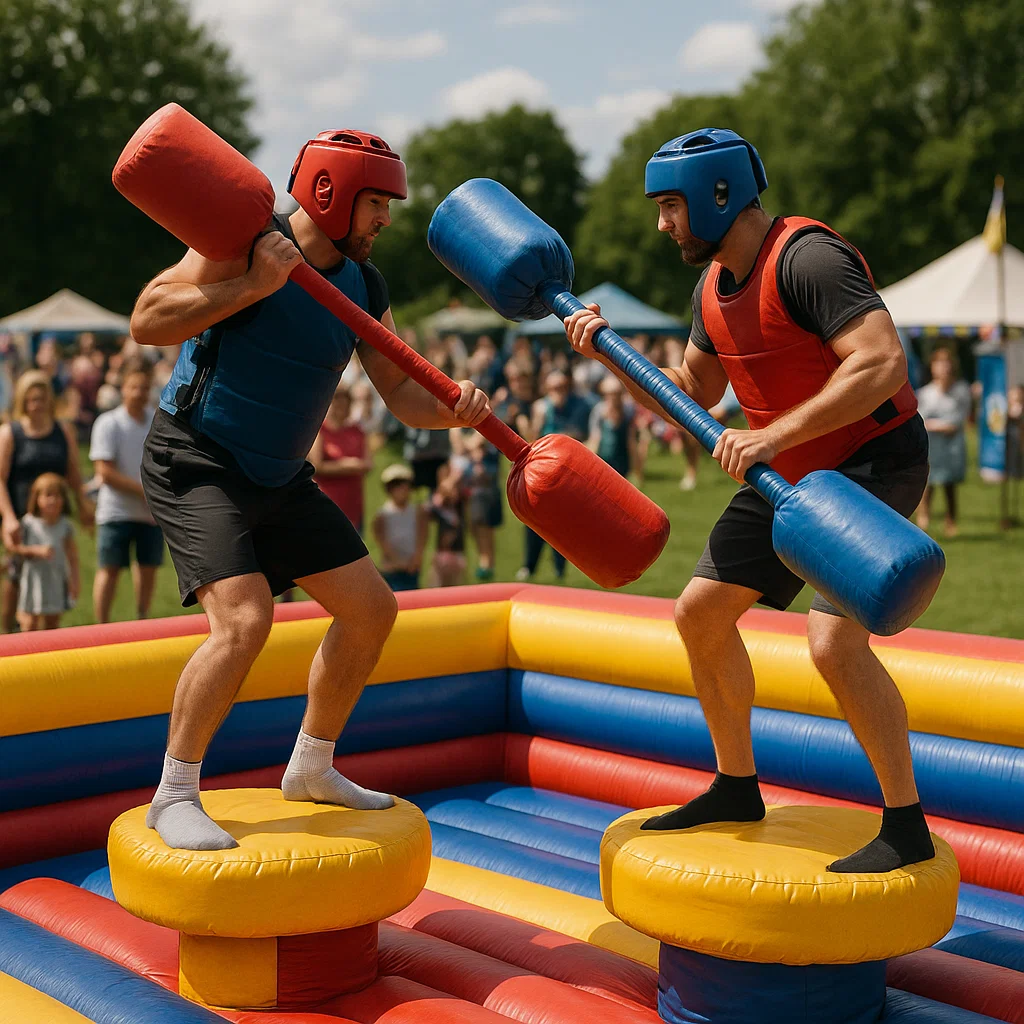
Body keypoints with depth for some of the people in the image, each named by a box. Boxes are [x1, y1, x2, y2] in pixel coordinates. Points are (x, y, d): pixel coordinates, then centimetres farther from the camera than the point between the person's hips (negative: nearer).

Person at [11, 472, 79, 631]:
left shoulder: (65, 525, -3)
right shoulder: (28, 523, -8)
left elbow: (72, 554, 3)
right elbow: (17, 548, -7)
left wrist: (74, 580, 0)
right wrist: (37, 550, -21)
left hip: (57, 580, 2)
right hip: (34, 580, -2)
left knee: (53, 622, 9)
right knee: (30, 624, -1)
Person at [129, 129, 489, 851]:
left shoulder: (363, 285, 3)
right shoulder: (245, 245, -17)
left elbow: (403, 395, 3)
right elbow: (148, 322, -25)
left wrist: (451, 407, -18)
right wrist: (251, 285, -31)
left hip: (280, 477, 8)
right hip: (195, 464, -8)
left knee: (372, 609, 7)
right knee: (245, 619, -24)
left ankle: (312, 769, 25)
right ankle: (174, 795, -6)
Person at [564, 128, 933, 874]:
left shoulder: (807, 259, -24)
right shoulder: (713, 286, 5)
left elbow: (883, 364, -35)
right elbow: (693, 393, 17)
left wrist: (775, 435, -39)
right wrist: (610, 351, 4)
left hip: (876, 462, -10)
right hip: (790, 473, 10)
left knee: (834, 641, -24)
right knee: (701, 611, 11)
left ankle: (907, 827, -6)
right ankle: (737, 789, 27)